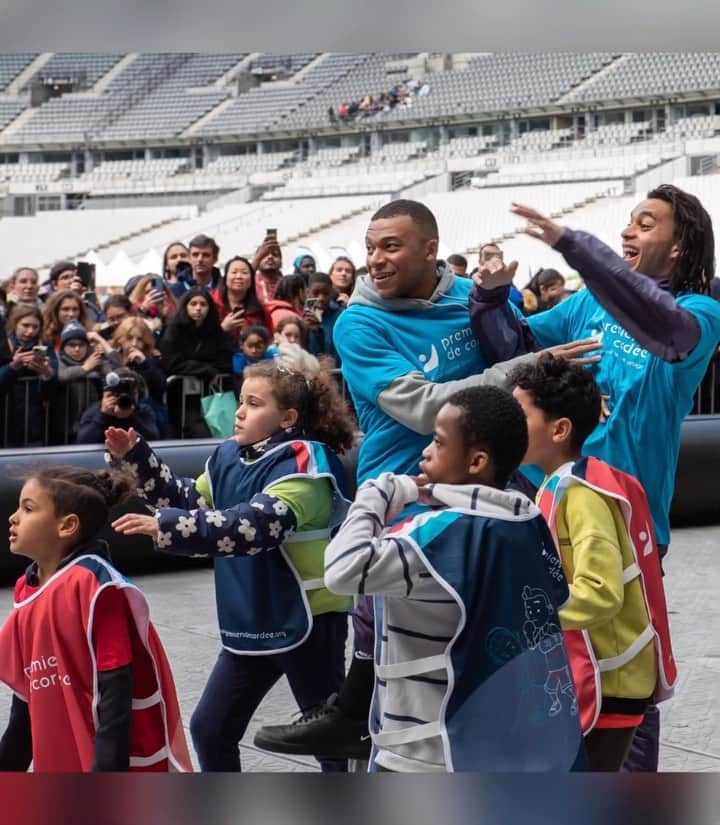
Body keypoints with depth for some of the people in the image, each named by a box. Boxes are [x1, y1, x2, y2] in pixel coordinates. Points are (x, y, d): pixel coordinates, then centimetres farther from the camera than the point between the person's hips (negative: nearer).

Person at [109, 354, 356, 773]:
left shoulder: (302, 462, -21)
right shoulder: (230, 455, 5)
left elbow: (257, 524, -35)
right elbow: (193, 502, 15)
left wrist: (167, 525, -40)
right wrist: (138, 457, 5)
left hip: (307, 620, -8)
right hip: (249, 622, 8)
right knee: (210, 727, 11)